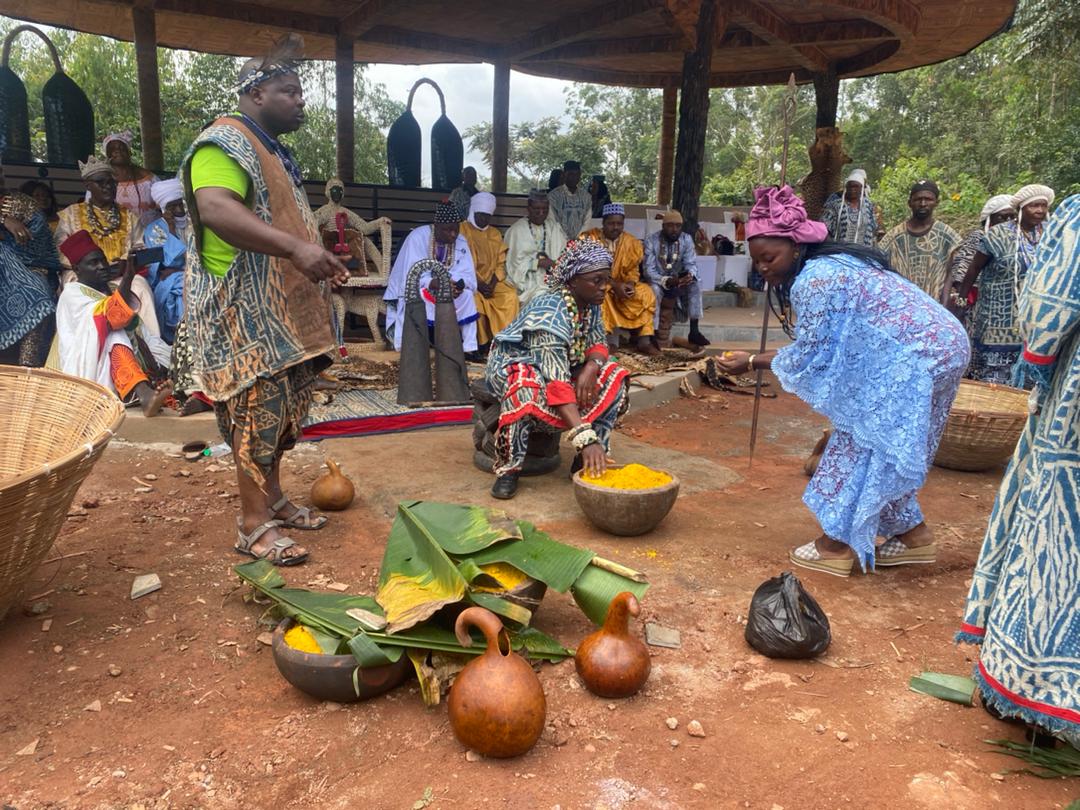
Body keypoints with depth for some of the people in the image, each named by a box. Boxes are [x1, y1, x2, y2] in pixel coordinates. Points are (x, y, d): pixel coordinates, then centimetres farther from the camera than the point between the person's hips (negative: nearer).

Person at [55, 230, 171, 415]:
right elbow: (103, 317, -19)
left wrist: (154, 366, -3)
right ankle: (143, 394, -55)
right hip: (89, 369, -7)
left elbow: (135, 334, 12)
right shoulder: (72, 294, 2)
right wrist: (127, 280, -29)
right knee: (116, 336, -31)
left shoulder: (113, 291, 22)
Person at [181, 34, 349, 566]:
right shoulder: (225, 143, -13)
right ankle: (255, 524, 1)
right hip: (246, 313, -10)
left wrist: (318, 263, 25)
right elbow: (215, 209, -32)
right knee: (256, 414, -7)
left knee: (281, 412, 14)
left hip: (282, 311, 10)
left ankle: (272, 498, 27)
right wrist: (296, 247, -42)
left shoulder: (272, 151, 20)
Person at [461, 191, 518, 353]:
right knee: (475, 299, -34)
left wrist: (492, 284, -11)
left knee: (510, 295, -23)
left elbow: (501, 264, 8)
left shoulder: (495, 233, 15)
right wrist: (478, 284, -19)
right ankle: (479, 343, -22)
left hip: (491, 281, 4)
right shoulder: (461, 230, 0)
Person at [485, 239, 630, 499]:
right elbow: (557, 383, -42)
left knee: (614, 378, -13)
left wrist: (592, 366, -25)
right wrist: (585, 438, -50)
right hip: (516, 363, -7)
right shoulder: (551, 312, -33)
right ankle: (508, 468, -24)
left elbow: (597, 343, 2)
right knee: (527, 385, -41)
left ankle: (586, 461, -9)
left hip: (561, 364, 7)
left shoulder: (591, 304, -8)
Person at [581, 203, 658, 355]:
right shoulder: (590, 238, -14)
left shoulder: (631, 242, -1)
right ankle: (608, 339, -28)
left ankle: (644, 340, -17)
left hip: (621, 285, 4)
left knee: (646, 292, -17)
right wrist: (614, 285, -26)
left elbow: (632, 270, 4)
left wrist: (630, 284, -20)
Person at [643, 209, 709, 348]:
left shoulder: (687, 239, -5)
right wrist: (666, 281, -38)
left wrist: (690, 275, -36)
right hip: (657, 280, -3)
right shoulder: (651, 240, -15)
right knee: (654, 290, -36)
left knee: (695, 286, -24)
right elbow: (649, 270, -20)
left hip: (678, 280, 3)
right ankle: (654, 334, -32)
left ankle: (694, 331, -21)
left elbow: (691, 264, -10)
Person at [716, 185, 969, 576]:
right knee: (888, 449, 17)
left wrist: (751, 362, -6)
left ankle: (837, 544, 5)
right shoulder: (833, 262, 11)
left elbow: (808, 354, -13)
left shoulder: (812, 280, -20)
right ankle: (912, 533, 26)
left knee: (862, 442, -3)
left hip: (916, 357, -10)